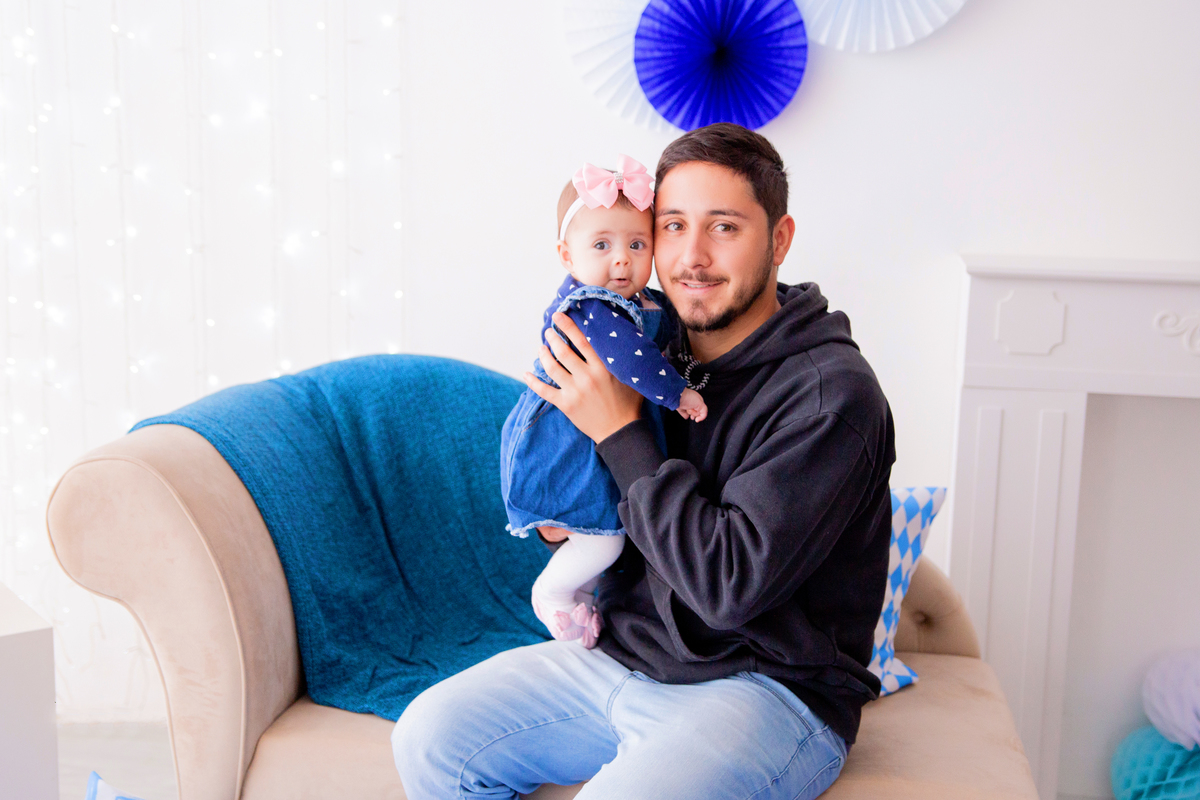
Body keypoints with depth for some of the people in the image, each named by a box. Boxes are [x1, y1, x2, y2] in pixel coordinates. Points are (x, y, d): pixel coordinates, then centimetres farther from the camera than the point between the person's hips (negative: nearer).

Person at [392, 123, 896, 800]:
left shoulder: (832, 393, -17)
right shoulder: (663, 355, 5)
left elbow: (730, 584, -25)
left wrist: (621, 434, -20)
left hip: (769, 688, -7)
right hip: (623, 653, 7)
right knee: (429, 736, -2)